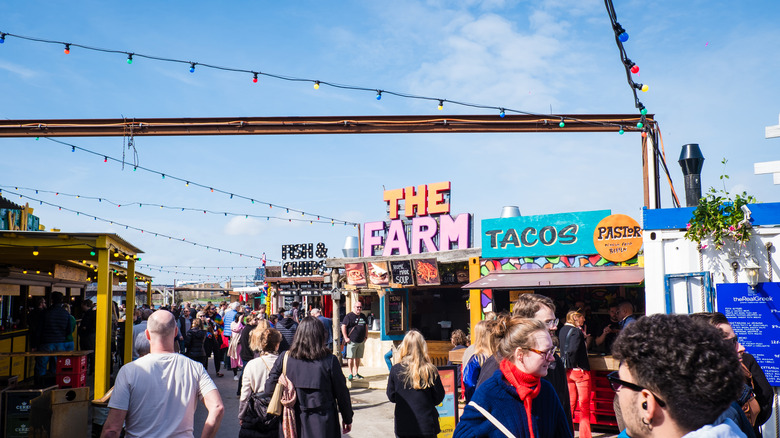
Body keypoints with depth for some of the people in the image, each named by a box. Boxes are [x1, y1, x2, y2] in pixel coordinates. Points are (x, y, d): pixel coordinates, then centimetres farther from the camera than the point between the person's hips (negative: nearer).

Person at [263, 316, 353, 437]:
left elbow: (269, 388, -2)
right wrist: (347, 419, 9)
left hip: (296, 423, 2)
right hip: (323, 424, -2)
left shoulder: (285, 358, -7)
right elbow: (342, 392, -4)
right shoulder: (330, 360, -12)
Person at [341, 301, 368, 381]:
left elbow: (366, 327, 25)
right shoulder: (349, 316, -4)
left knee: (358, 358, 9)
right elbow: (343, 327, -8)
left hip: (361, 341, 6)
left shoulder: (363, 316, 16)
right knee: (351, 357, -4)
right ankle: (350, 373, 3)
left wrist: (366, 337, 15)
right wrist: (346, 338, -12)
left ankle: (356, 373, 17)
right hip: (352, 341, -6)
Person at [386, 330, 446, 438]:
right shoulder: (431, 370, -11)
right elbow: (438, 398, -2)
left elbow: (391, 397, 2)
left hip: (402, 427, 0)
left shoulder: (395, 370, -10)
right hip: (427, 425, 0)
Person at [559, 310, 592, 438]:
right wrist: (573, 364, -15)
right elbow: (572, 349, -28)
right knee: (584, 404, 3)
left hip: (567, 371, 8)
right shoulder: (576, 331, -17)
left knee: (570, 403, 14)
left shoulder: (562, 330, 8)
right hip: (580, 370, -8)